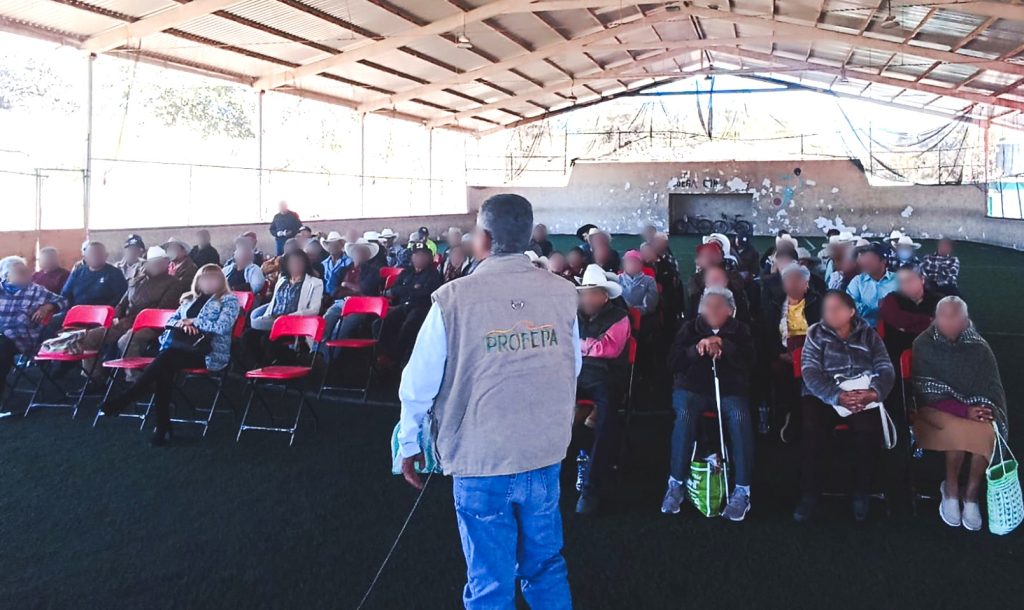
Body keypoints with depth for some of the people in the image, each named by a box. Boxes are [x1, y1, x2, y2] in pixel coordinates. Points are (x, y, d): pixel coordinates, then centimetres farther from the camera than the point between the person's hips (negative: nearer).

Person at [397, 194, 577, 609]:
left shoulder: (454, 298, -14)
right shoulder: (562, 293, -3)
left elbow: (420, 383, -7)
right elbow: (572, 368, 9)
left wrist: (409, 443, 9)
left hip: (481, 458, -3)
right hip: (546, 453, 4)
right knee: (547, 567, 21)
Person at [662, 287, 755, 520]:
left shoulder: (739, 330, 12)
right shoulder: (690, 328, 12)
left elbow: (748, 361, -4)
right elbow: (673, 363, 2)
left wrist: (724, 345, -17)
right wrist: (696, 349, -14)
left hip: (729, 389, 0)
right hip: (692, 387, 0)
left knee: (740, 416, -33)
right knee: (685, 414, -34)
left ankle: (742, 491, -27)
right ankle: (676, 484, -24)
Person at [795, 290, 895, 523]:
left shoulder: (869, 335, 11)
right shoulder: (816, 333, 6)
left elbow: (886, 369, 2)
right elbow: (810, 372, -7)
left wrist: (874, 392, -22)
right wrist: (837, 396, -24)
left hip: (862, 396, 1)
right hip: (824, 395, -1)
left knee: (869, 430, -31)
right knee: (812, 429, -32)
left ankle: (861, 492, -9)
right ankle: (810, 494, -17)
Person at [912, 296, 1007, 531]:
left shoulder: (980, 347, 3)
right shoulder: (923, 345, -5)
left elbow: (992, 387, 4)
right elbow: (927, 391, -9)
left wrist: (985, 409, -19)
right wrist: (964, 410, -19)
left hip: (973, 408, 3)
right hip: (938, 408, -2)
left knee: (986, 431, -31)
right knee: (960, 430, -34)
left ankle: (971, 494, -18)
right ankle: (951, 490, -14)